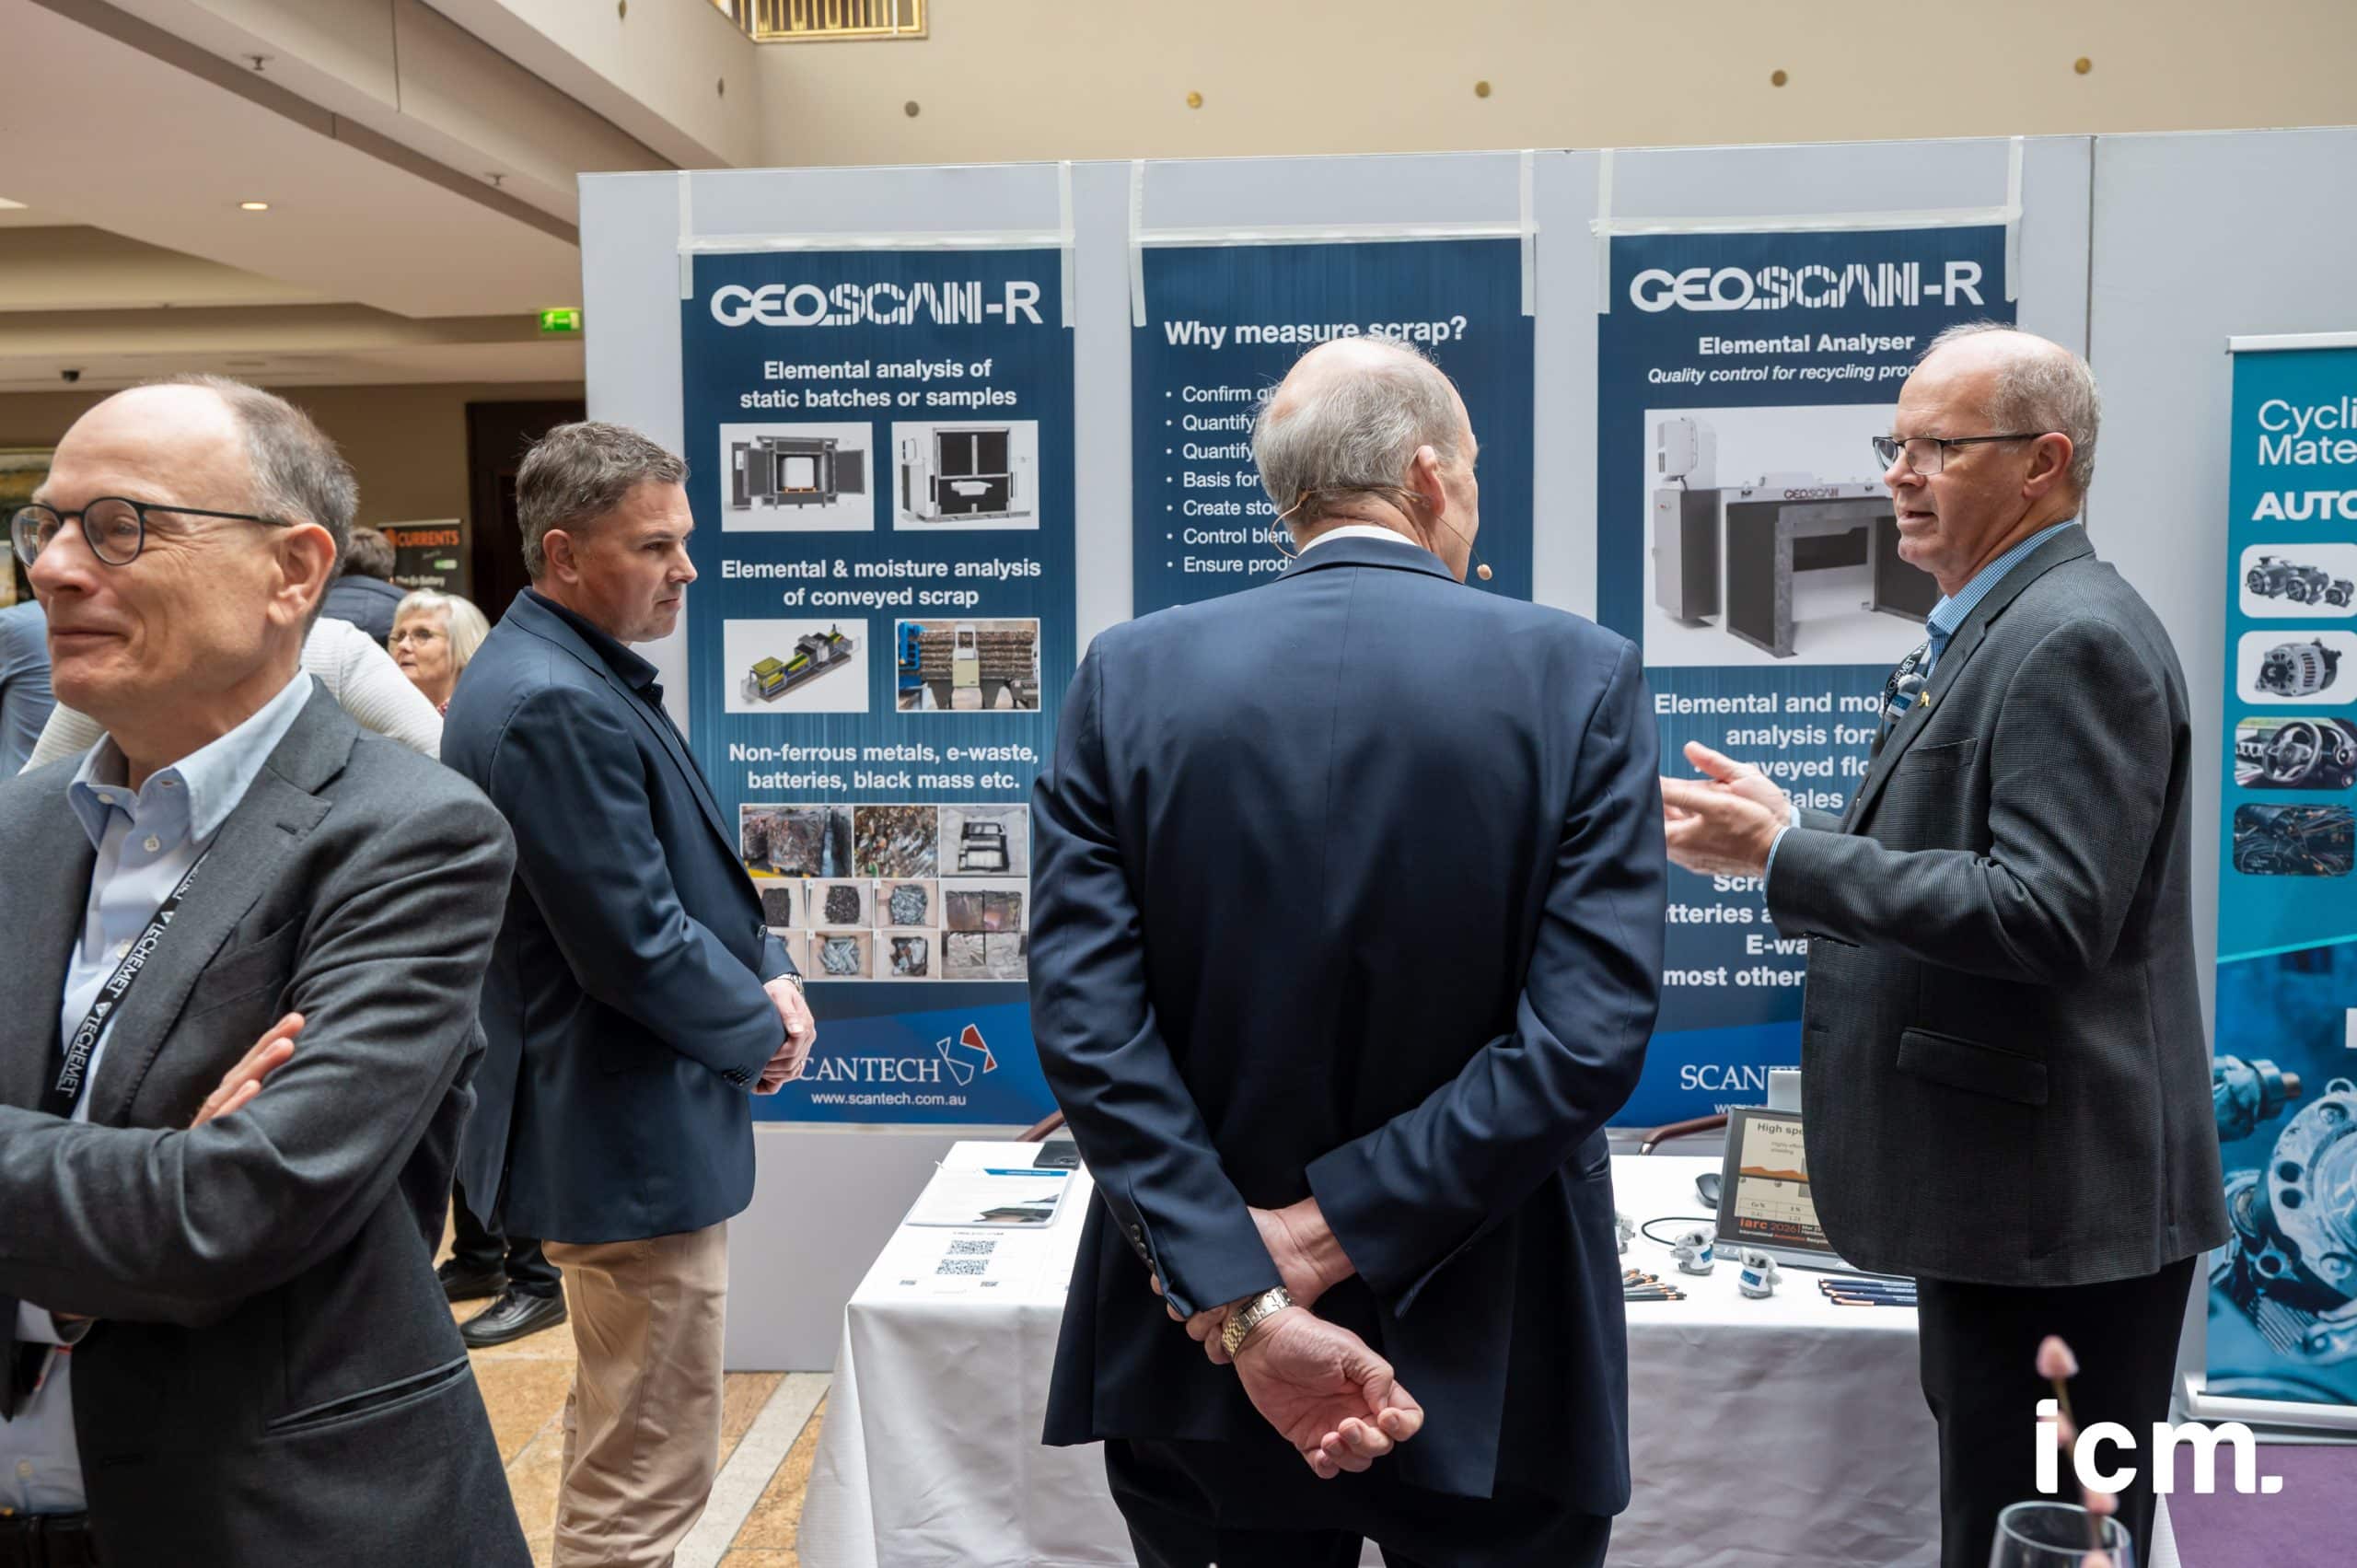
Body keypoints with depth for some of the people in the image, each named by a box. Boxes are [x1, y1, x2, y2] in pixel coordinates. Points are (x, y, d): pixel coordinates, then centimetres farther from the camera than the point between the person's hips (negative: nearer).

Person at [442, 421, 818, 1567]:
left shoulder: (576, 673, 9)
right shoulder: (557, 706, -24)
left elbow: (679, 869, 17)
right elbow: (638, 946, -25)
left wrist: (766, 971, 1)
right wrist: (761, 1031, -8)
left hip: (618, 1127, 11)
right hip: (634, 1142, -11)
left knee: (617, 1450, 27)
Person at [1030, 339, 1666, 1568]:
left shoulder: (1131, 674, -6)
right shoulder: (1578, 675, -10)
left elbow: (1085, 1018, -13)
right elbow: (1591, 1032, -17)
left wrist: (1245, 1313, -13)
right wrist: (1333, 1228, -14)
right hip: (1488, 1373, -1)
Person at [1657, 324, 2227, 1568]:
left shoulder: (2075, 638, -17)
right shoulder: (1982, 629, 14)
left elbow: (2050, 915, -25)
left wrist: (1786, 855, -23)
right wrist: (1791, 830, 6)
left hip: (2060, 1207, -10)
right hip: (2002, 1191, 10)